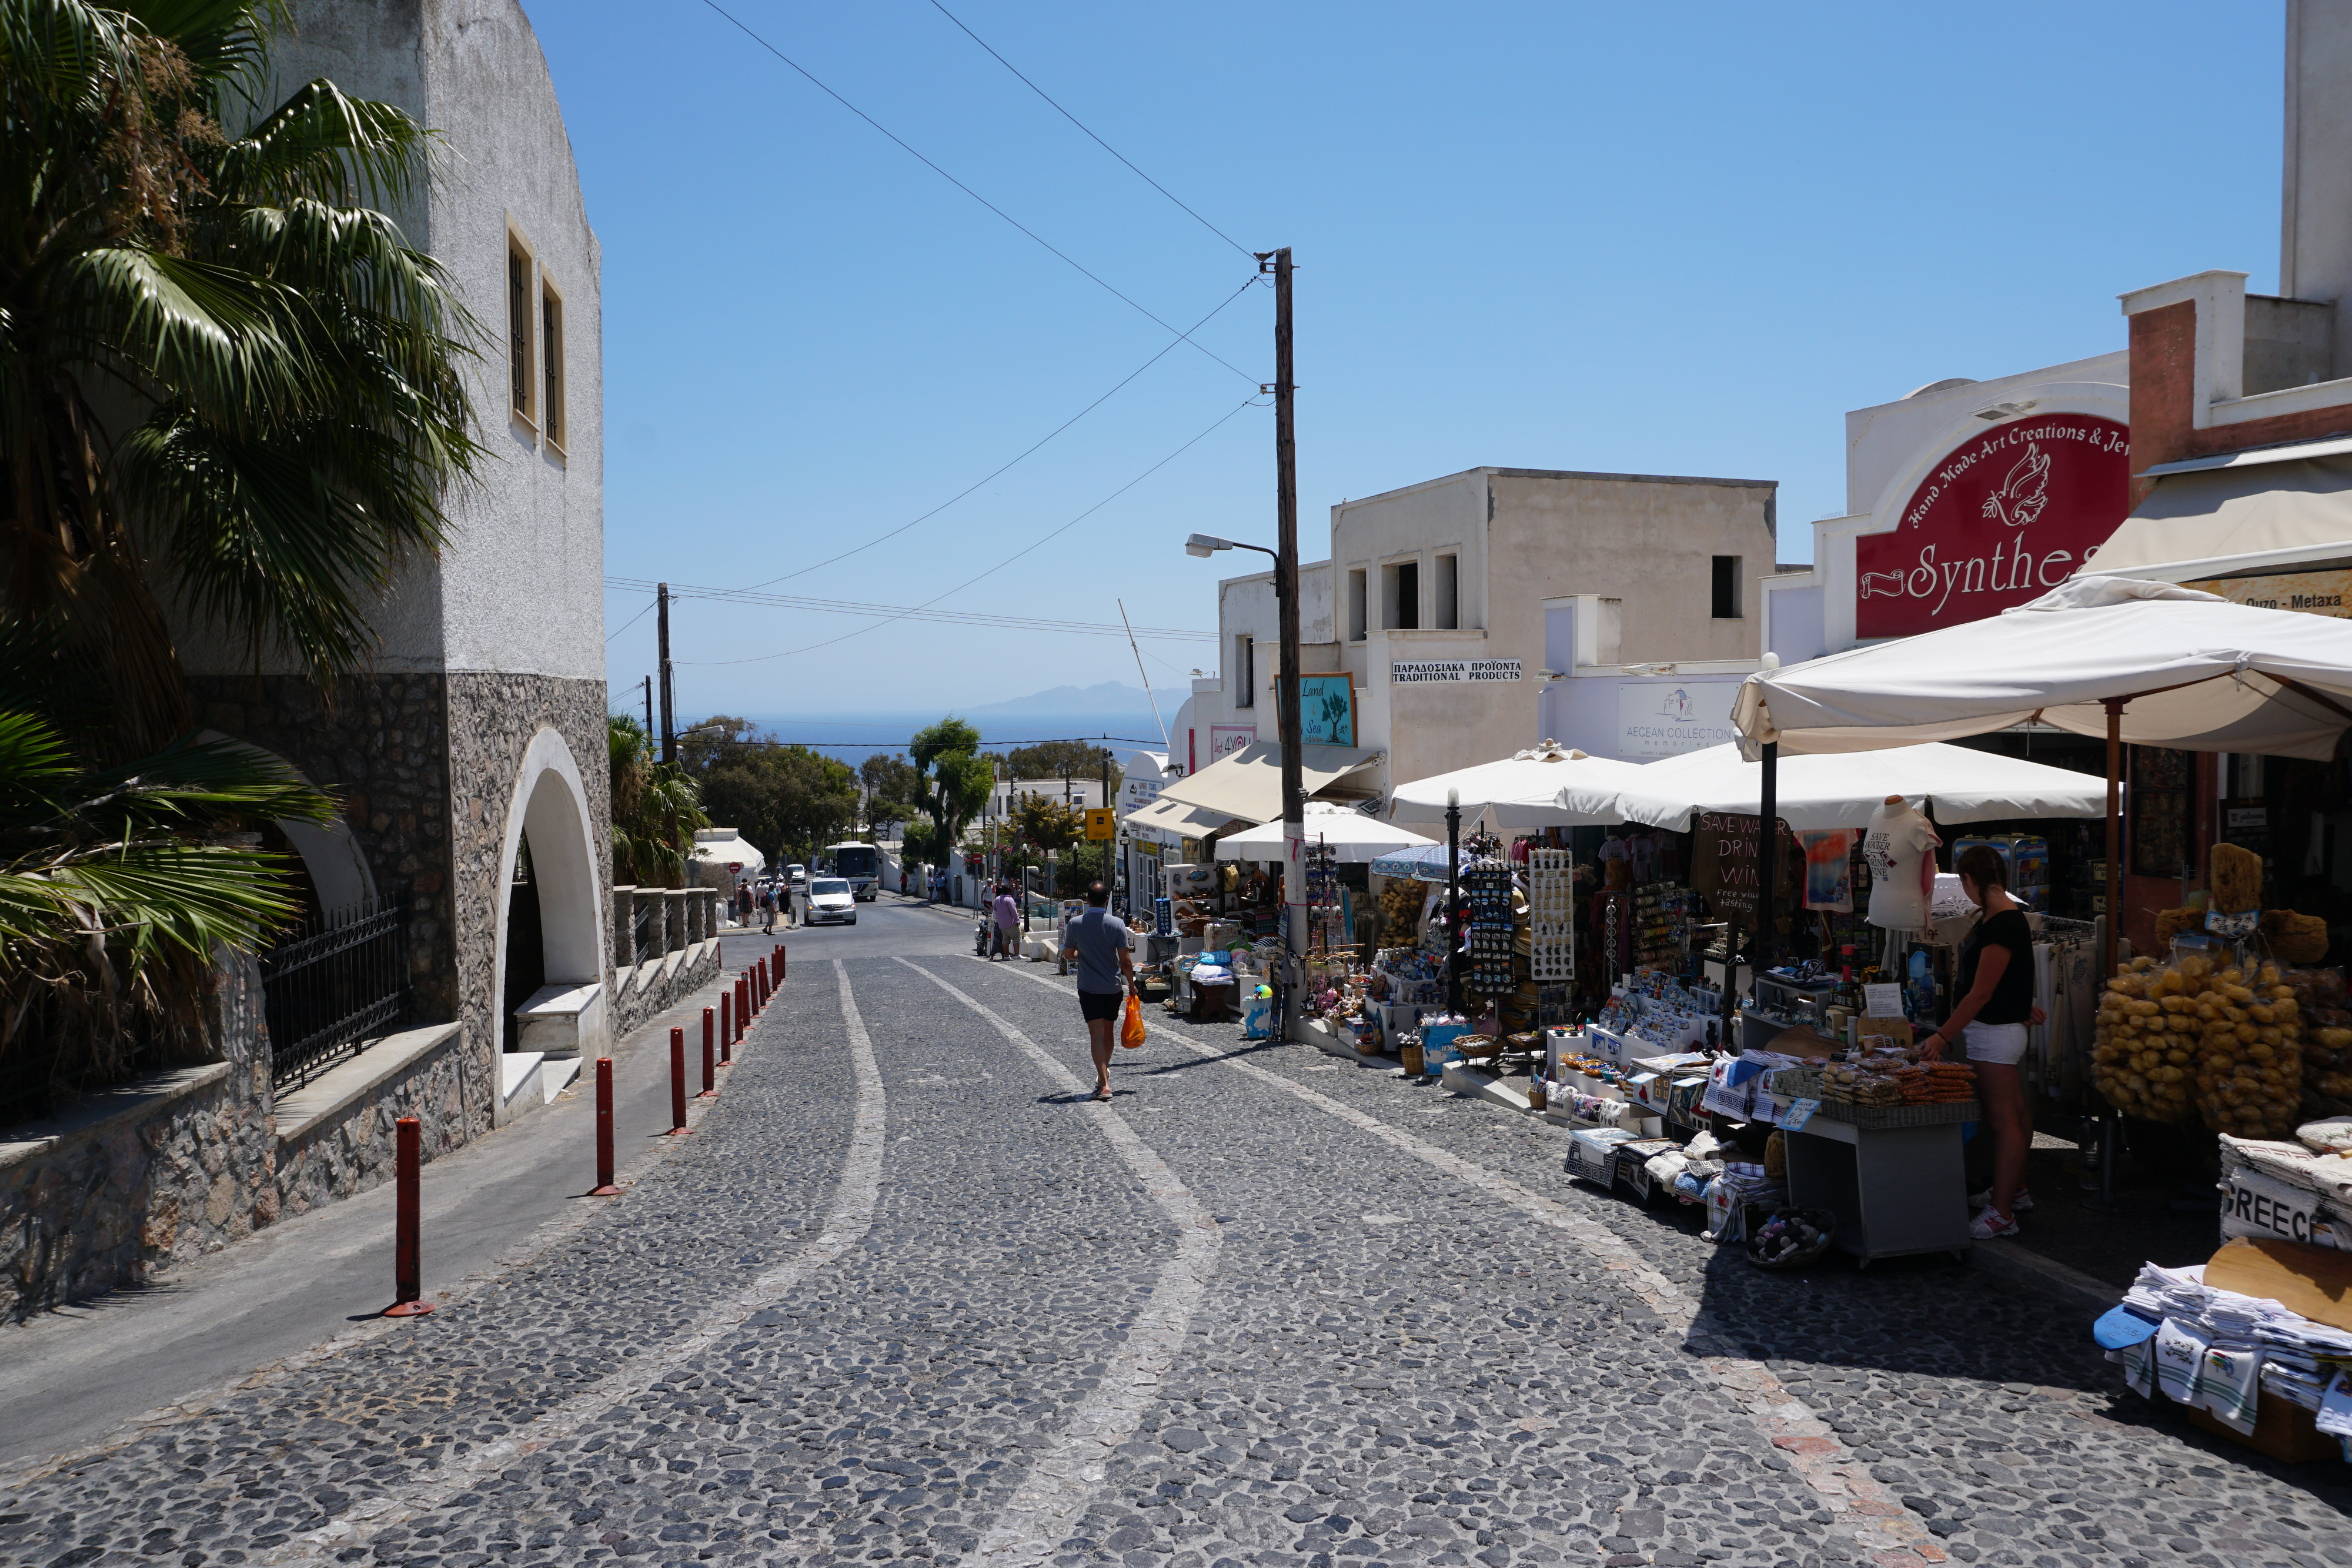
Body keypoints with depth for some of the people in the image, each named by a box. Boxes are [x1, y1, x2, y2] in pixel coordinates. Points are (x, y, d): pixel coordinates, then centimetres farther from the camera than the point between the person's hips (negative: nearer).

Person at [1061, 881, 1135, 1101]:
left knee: (1097, 1033, -5)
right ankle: (1104, 1072, 39)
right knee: (1109, 1030, 20)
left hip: (1088, 987, -1)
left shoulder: (1076, 924, -7)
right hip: (1113, 987, 2)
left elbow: (1068, 954, 6)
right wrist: (1132, 985, 4)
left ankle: (1104, 1084, -16)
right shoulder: (1117, 924, -9)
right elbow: (1125, 961, -9)